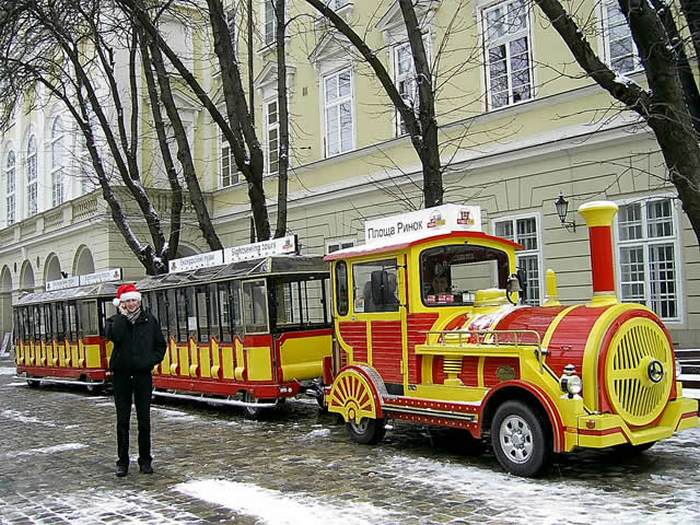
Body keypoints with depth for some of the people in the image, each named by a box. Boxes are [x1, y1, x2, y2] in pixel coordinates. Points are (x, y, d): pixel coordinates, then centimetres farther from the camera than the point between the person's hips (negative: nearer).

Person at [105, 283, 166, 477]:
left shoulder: (150, 320, 5)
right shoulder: (115, 320, 2)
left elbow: (161, 345, 11)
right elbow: (113, 336, -22)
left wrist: (152, 360, -5)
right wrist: (122, 315, -16)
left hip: (143, 375, 1)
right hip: (121, 375, 0)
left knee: (144, 420, 5)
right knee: (122, 421, 5)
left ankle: (145, 460, 16)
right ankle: (122, 461, 14)